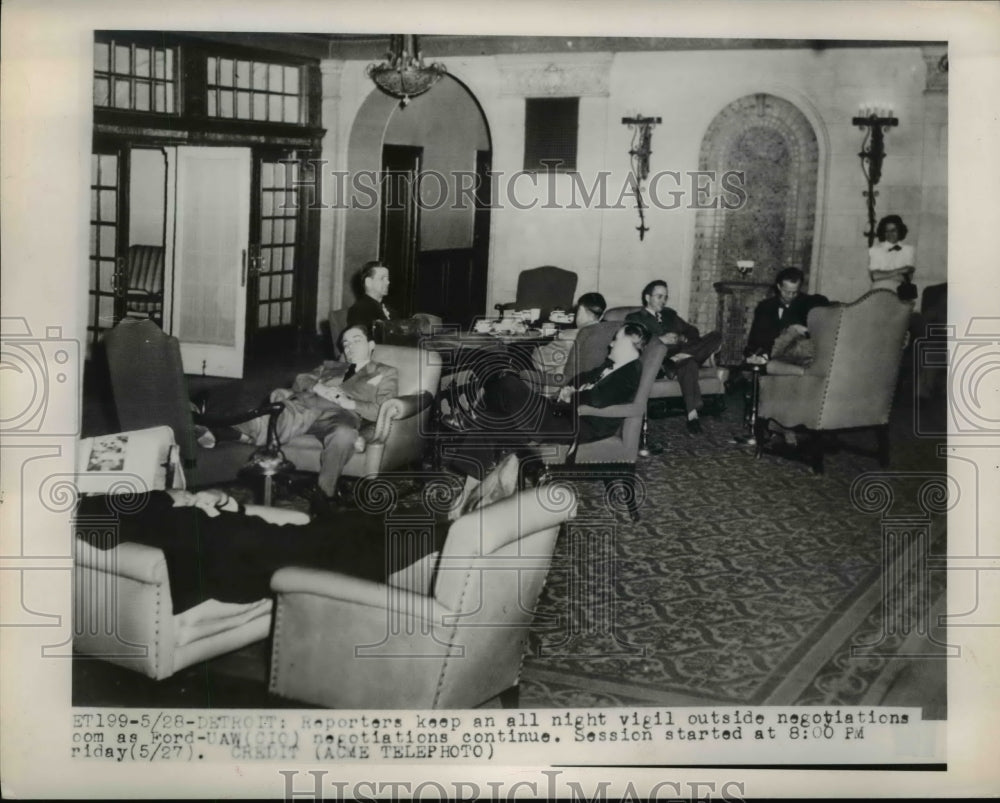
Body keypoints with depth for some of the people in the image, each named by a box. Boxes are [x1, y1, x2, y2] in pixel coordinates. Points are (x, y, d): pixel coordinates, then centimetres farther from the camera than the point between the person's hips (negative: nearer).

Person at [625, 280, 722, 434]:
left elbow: (692, 331, 24)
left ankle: (677, 358, -33)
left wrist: (683, 338, 0)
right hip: (656, 362, -5)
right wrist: (661, 340, -16)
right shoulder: (634, 318, 14)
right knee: (688, 364, -39)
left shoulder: (669, 314, 32)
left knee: (716, 337, -17)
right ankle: (692, 415, -42)